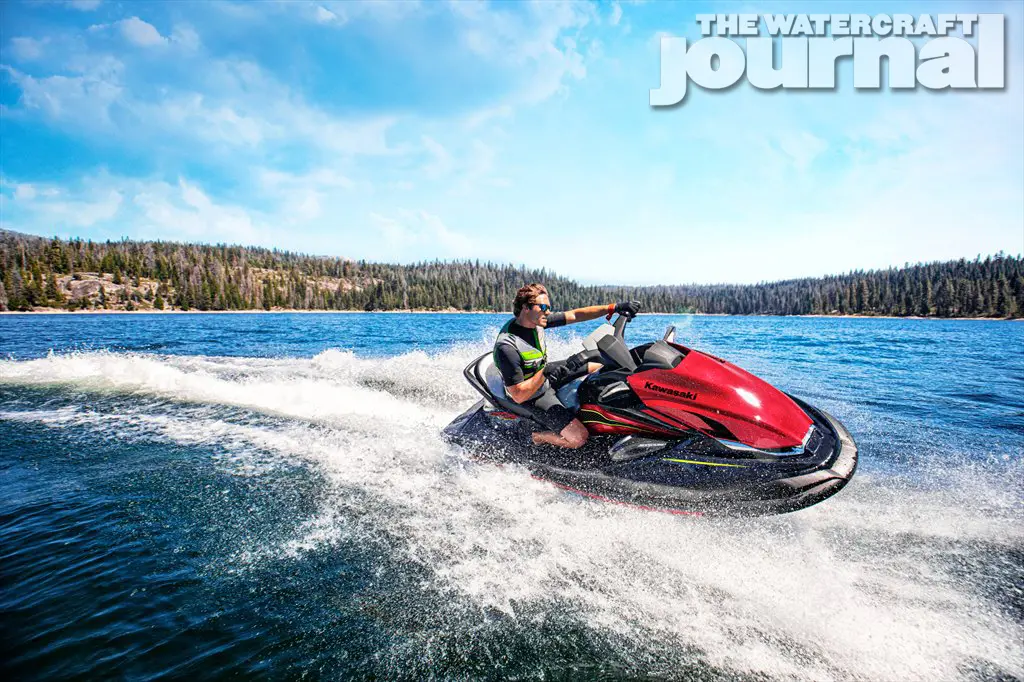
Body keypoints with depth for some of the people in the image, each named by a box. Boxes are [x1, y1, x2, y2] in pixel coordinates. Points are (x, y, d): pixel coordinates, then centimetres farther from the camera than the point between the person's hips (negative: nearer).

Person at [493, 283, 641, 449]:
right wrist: (545, 373, -40)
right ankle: (537, 437, 6)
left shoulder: (535, 320, -11)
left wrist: (614, 308, -15)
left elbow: (575, 315, -9)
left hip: (545, 375, 8)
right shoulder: (507, 347, -34)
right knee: (579, 438, -19)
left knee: (600, 367, 13)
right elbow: (518, 396, -31)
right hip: (533, 397, -8)